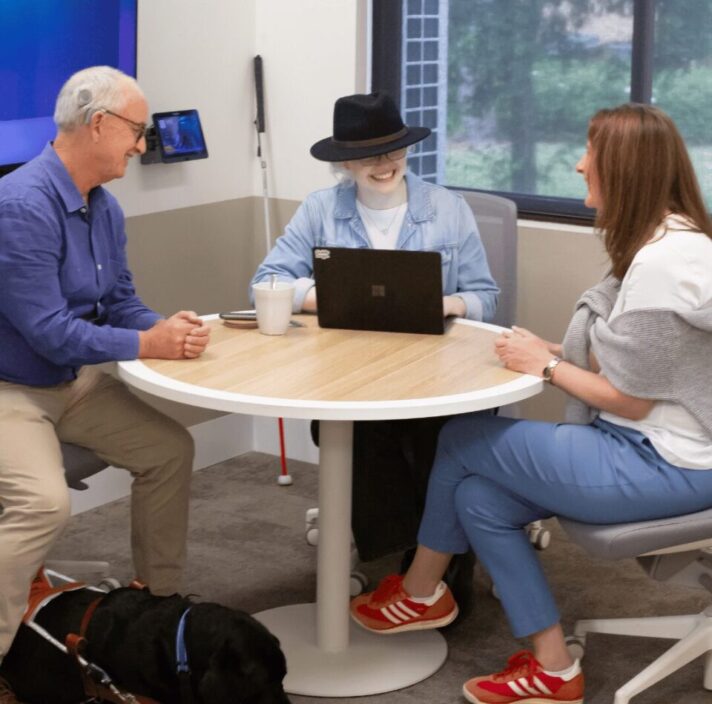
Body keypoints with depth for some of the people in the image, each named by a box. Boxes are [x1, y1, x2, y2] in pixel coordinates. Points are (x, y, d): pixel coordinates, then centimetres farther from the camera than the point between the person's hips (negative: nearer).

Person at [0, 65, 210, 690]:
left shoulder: (105, 208, 1)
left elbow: (121, 303, 9)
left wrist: (166, 327, -13)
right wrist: (148, 344, -25)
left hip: (75, 381, 9)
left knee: (170, 448, 10)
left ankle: (159, 596, 25)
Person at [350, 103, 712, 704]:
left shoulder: (662, 265, -24)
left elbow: (629, 400, -19)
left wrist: (547, 365, -8)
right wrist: (557, 352, 3)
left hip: (661, 464, -10)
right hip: (652, 445, 10)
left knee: (462, 439, -1)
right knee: (479, 496, 4)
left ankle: (420, 592, 22)